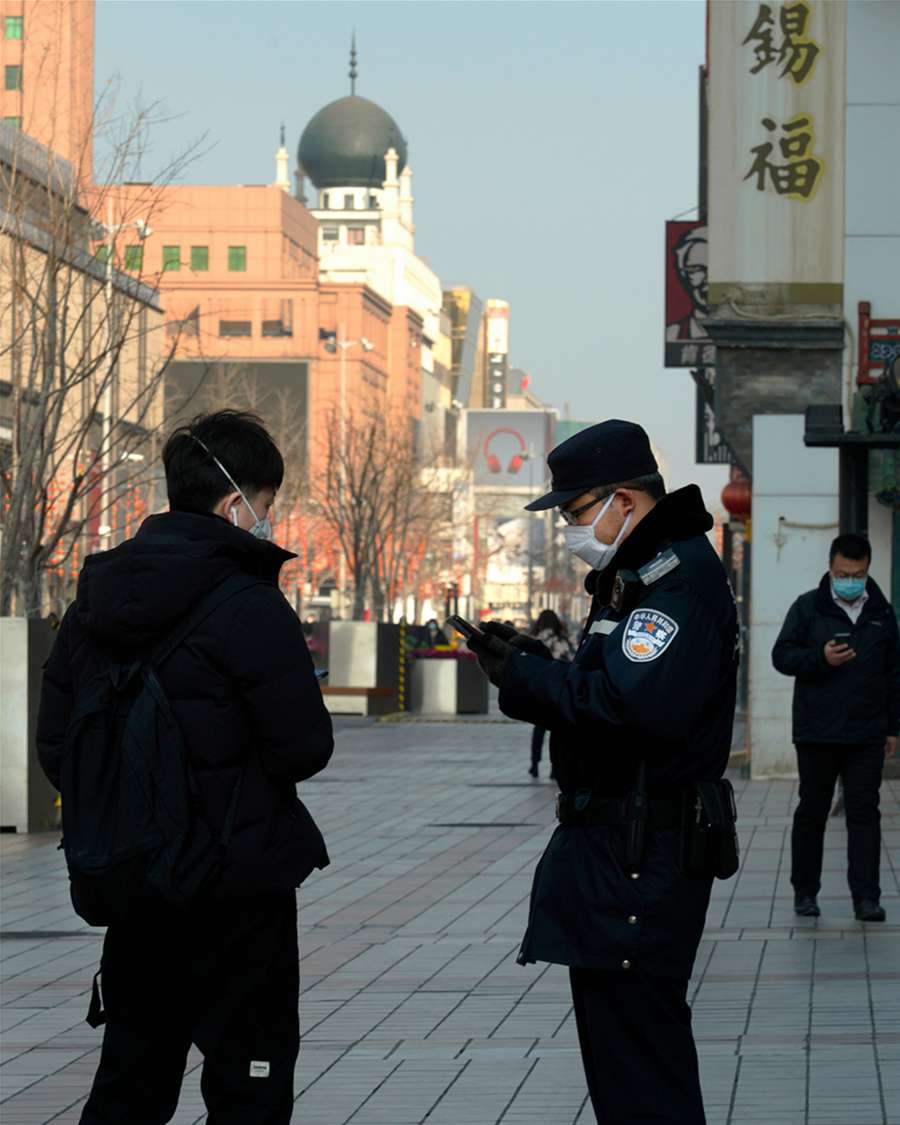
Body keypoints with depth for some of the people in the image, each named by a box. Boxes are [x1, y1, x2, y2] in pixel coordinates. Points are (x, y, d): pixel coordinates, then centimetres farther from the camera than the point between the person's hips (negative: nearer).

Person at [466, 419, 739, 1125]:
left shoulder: (680, 577, -17)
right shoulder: (636, 575, 19)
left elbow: (631, 704, -29)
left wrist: (523, 677, -18)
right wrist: (530, 662, 3)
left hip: (643, 854, -11)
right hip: (611, 843, 11)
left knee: (636, 1046, -10)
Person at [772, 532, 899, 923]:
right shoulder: (808, 607, 0)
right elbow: (781, 656, -1)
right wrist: (820, 658, -19)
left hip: (867, 736, 2)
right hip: (816, 733, -1)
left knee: (864, 812, -2)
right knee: (812, 811, 7)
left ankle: (866, 897, -3)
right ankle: (805, 891, 17)